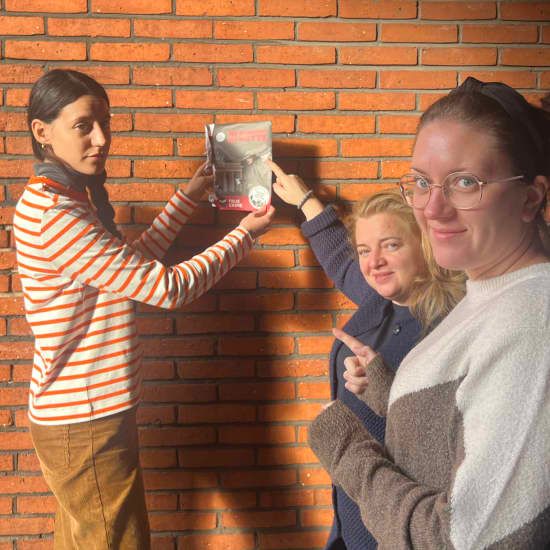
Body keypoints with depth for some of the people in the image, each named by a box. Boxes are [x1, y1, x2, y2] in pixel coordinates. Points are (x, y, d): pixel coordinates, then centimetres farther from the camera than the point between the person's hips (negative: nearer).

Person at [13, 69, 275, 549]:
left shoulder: (67, 199, 7)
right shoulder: (51, 215, -24)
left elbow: (133, 265, 18)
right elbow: (167, 287, -22)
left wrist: (190, 195, 17)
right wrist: (245, 234, -10)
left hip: (78, 415, 10)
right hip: (86, 424, -10)